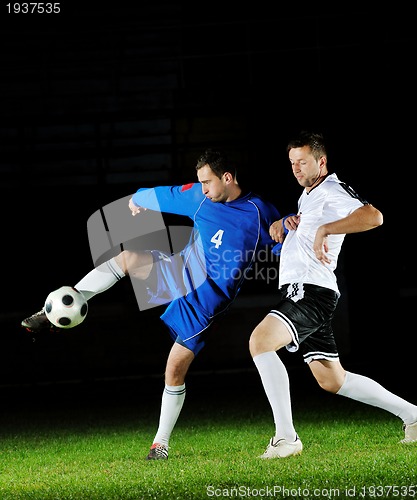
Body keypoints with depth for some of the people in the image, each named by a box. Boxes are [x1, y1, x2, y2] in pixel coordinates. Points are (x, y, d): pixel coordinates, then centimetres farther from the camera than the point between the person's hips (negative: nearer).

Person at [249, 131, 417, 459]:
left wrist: (325, 230, -28)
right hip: (297, 291, 11)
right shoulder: (307, 194, 22)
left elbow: (373, 217, -27)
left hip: (312, 291, -11)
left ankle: (286, 437, -27)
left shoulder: (333, 191, -9)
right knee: (332, 380, 12)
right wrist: (282, 223, 19)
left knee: (260, 341, -27)